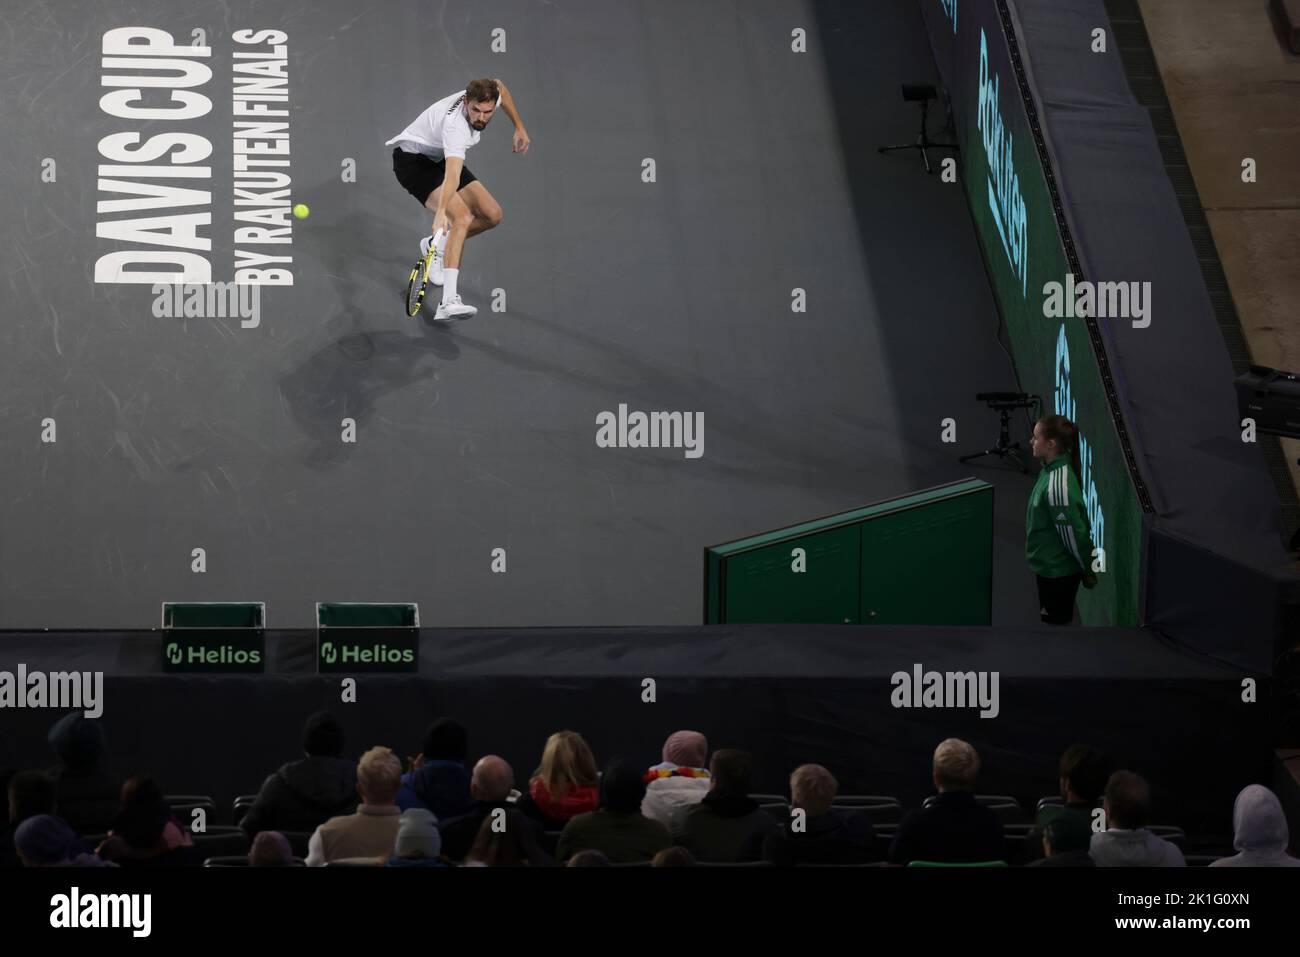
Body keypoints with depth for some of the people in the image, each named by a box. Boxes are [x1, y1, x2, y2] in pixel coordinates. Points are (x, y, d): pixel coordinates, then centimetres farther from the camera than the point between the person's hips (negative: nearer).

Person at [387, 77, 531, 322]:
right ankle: (448, 302, -40)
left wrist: (519, 128, 13)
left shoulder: (490, 97, -15)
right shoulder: (455, 127, -38)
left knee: (492, 215, -2)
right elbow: (452, 174, -52)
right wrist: (441, 211, -66)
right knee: (462, 217, -30)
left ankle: (437, 246, 21)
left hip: (440, 158, 9)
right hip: (412, 159, -9)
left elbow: (499, 86, 13)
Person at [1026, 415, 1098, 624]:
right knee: (1052, 618, 23)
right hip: (1050, 565, 9)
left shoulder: (1058, 486, -32)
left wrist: (1087, 571, -13)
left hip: (1058, 570, -9)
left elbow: (1074, 533, -25)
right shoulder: (1052, 469, -2)